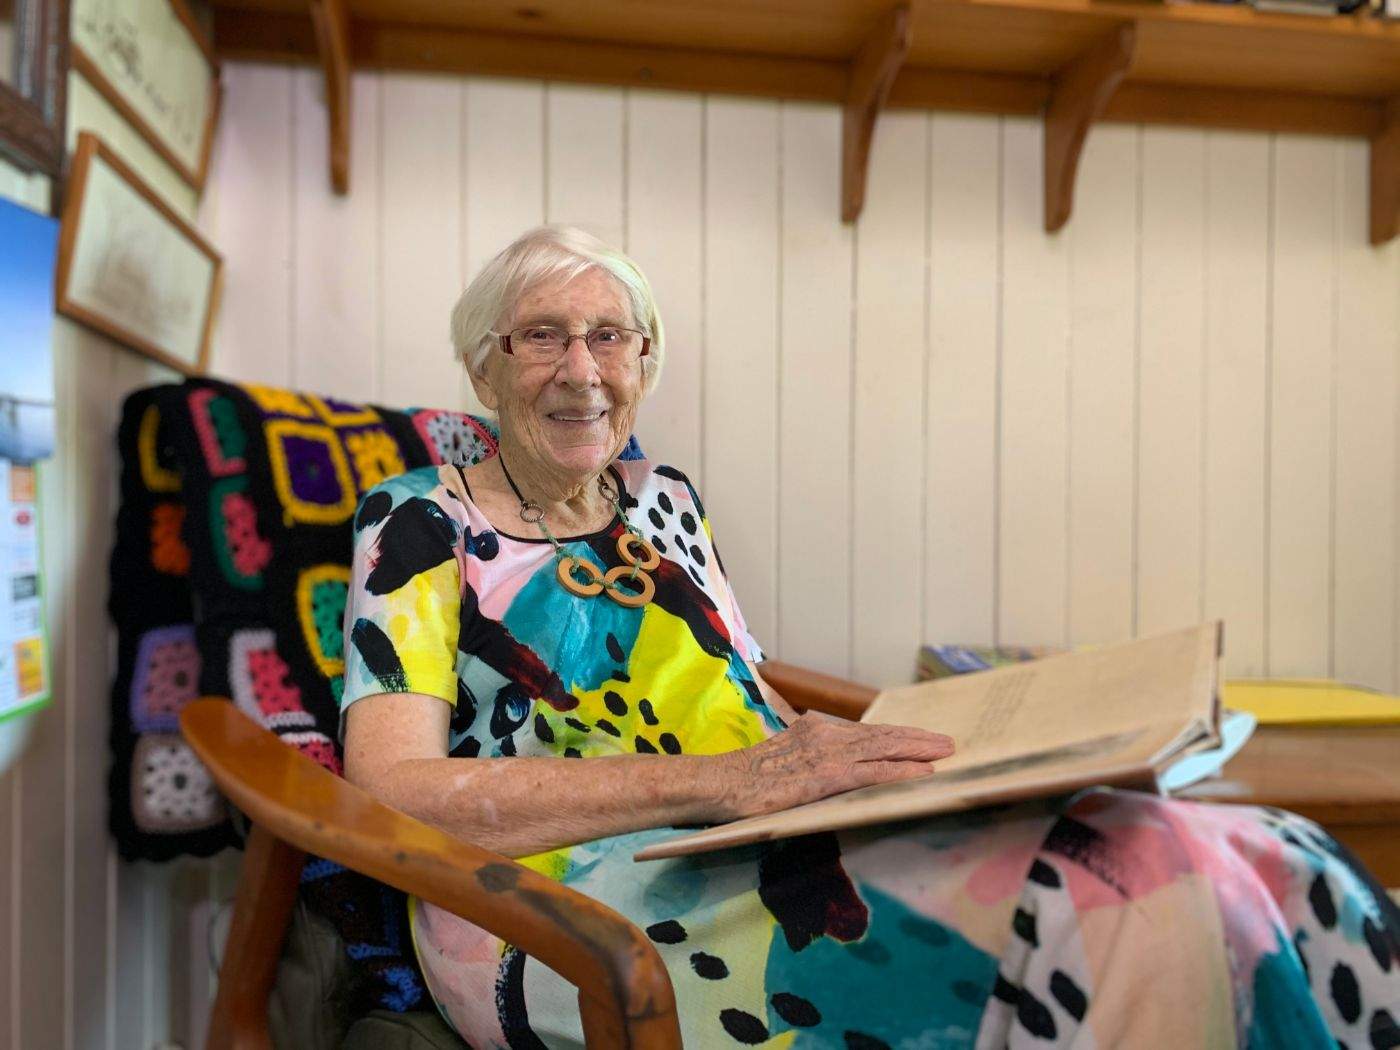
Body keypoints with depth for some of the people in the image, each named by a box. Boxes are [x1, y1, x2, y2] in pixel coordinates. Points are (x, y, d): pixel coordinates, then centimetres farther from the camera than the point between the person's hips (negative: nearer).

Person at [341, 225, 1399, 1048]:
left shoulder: (662, 498, 20)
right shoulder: (420, 520, 3)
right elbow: (389, 792, -11)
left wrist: (844, 751, -4)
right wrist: (724, 777, -22)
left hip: (751, 852, 5)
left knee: (1268, 866, -17)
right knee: (1105, 896, -29)